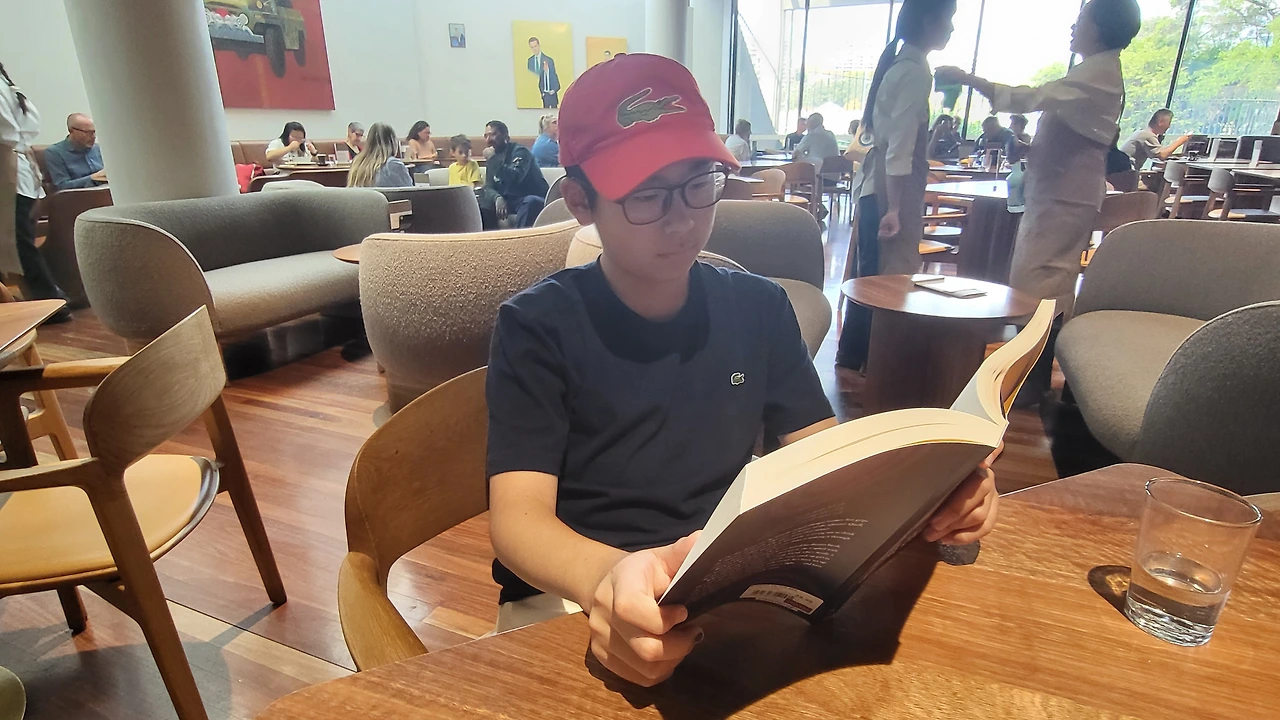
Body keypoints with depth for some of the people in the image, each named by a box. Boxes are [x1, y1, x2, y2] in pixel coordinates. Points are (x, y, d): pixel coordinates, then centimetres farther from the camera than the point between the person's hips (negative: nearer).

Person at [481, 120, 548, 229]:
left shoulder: (520, 151, -10)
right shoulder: (492, 159, 12)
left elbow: (515, 178, -28)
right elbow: (489, 187, 3)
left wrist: (494, 160, -23)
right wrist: (498, 198, -19)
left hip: (532, 199, -6)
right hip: (508, 200, 6)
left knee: (530, 202, -39)